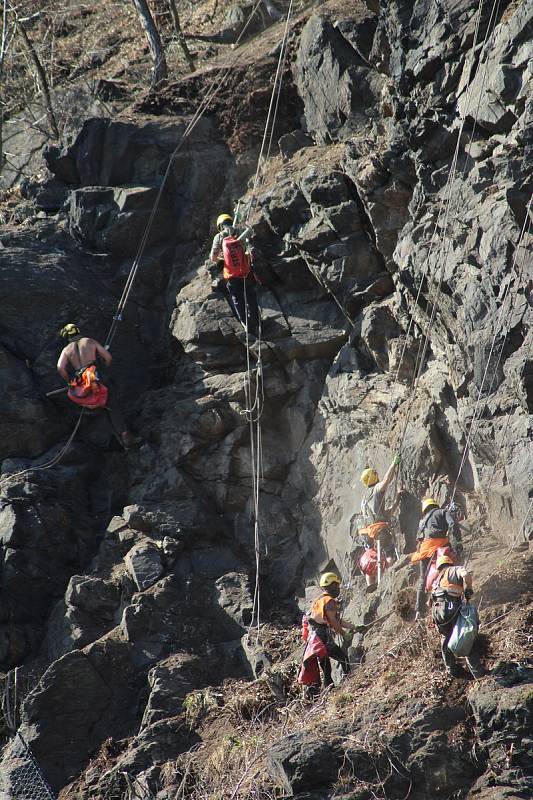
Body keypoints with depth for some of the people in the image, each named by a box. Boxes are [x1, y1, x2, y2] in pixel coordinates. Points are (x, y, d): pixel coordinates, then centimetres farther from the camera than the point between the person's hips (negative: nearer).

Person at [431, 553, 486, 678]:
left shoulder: (438, 578, 29)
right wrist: (468, 591, -2)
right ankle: (477, 670, -1)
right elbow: (466, 575, -14)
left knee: (445, 638, 22)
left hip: (437, 611, 6)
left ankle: (452, 670, 26)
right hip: (451, 606, -6)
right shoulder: (455, 569, 10)